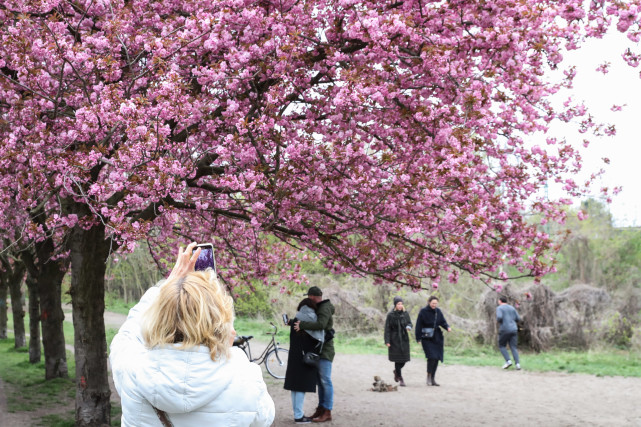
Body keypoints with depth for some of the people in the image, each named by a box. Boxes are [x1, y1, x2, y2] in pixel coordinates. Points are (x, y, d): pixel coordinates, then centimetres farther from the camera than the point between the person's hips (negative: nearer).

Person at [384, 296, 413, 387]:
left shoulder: (405, 313, 4)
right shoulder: (390, 315, -6)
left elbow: (410, 323, 6)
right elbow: (387, 329, -7)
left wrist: (408, 327, -19)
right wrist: (387, 341, -12)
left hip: (404, 339, 4)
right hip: (395, 339, -4)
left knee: (404, 358, 4)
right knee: (398, 359, -4)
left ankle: (396, 371, 34)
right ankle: (400, 379, 5)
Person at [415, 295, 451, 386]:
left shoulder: (438, 311, 6)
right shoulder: (423, 311, -7)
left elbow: (443, 322, 9)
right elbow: (419, 325, -6)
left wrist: (447, 327, -13)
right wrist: (418, 338, -10)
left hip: (437, 338, 5)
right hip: (427, 339, -5)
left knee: (436, 358, 3)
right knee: (432, 356, -18)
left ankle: (433, 379, 14)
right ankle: (429, 376, 0)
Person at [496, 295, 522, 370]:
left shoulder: (499, 308, -1)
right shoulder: (512, 308, 16)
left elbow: (499, 317, -18)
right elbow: (518, 319, 14)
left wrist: (498, 320, 4)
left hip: (504, 330, -5)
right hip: (513, 330, 5)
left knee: (501, 346, 12)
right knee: (513, 348, 2)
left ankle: (508, 361, -4)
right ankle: (517, 364, -16)